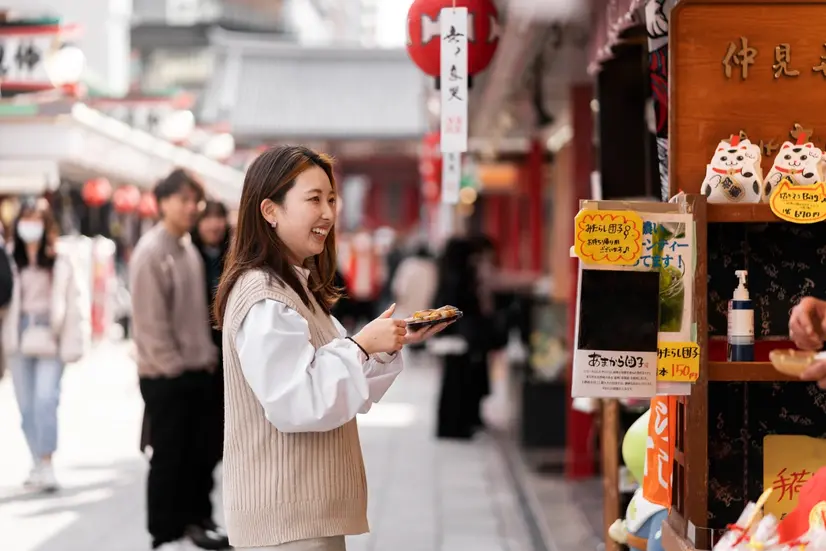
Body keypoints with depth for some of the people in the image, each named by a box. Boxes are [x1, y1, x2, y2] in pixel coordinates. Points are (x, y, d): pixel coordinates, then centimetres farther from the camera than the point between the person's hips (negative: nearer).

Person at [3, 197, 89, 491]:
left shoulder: (60, 263, -2)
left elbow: (73, 304, -2)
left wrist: (72, 344, -6)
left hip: (49, 342, -3)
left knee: (45, 401, -13)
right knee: (27, 407, 9)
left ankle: (47, 466, -12)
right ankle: (38, 464, 20)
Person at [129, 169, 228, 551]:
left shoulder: (189, 250, 12)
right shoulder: (151, 251, -14)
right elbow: (150, 319, -18)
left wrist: (207, 355, 10)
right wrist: (173, 365, -16)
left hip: (197, 371, 8)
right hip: (165, 375, -8)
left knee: (199, 452, 13)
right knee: (167, 457, -1)